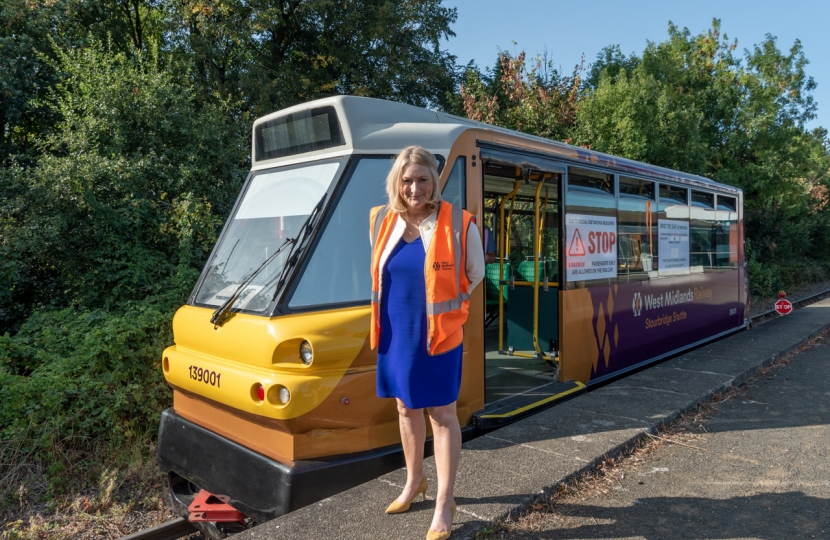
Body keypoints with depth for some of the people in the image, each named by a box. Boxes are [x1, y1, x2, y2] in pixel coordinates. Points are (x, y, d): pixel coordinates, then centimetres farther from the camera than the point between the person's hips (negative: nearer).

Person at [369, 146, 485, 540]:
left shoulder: (459, 224, -14)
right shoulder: (380, 221, -2)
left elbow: (474, 276, 0)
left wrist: (443, 309, 5)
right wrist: (400, 305, 12)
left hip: (438, 337, -5)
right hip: (395, 335, 5)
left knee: (442, 413, 4)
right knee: (406, 408, 18)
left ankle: (444, 503, 18)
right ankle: (414, 482, 39)